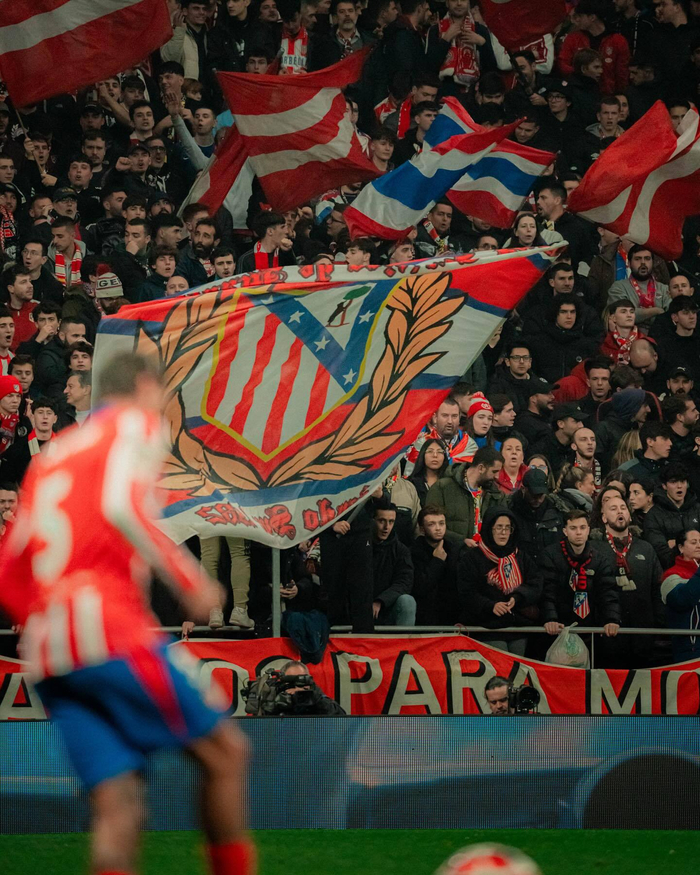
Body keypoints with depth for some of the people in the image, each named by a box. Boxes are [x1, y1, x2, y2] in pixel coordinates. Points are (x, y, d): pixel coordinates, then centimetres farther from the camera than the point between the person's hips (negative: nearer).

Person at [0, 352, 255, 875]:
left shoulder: (53, 455, 27)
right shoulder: (137, 424, 7)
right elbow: (120, 506, -15)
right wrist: (190, 581, -12)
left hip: (45, 654, 7)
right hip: (109, 627, -7)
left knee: (117, 807, 0)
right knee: (225, 751, 2)